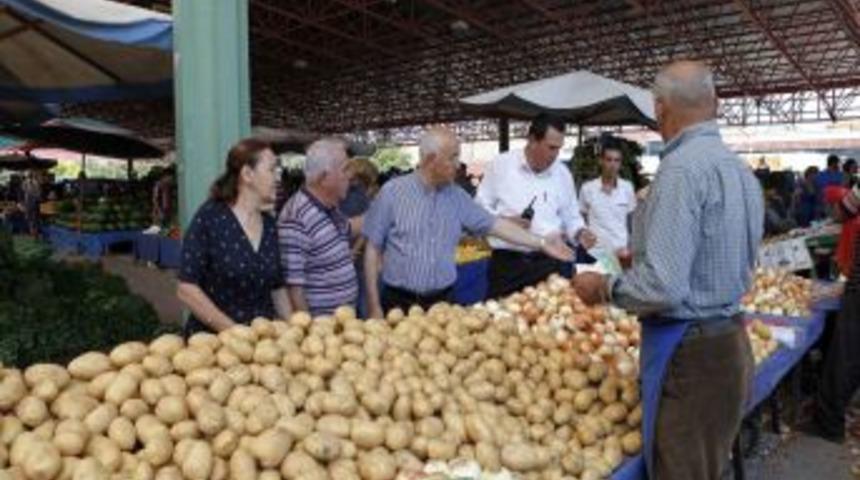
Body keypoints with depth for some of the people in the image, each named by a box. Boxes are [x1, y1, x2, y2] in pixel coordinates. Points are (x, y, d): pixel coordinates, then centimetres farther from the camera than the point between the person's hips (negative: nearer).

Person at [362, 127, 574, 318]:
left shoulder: (457, 196, 5)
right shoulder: (392, 192, -6)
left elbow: (495, 224, 8)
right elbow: (373, 249, -5)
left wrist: (541, 242, 3)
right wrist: (374, 306, -7)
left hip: (442, 301, 4)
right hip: (399, 303, -3)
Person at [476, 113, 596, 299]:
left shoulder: (563, 173, 8)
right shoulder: (500, 165, -2)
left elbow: (571, 217, 16)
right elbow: (480, 208, 2)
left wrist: (580, 232, -5)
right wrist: (503, 221, -14)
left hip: (549, 263, 3)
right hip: (507, 263, -2)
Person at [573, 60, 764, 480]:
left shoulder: (682, 168, -19)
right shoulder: (743, 170, 9)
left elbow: (663, 287, -25)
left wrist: (604, 287, -8)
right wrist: (643, 257, 25)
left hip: (687, 353, -9)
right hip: (731, 342, 9)